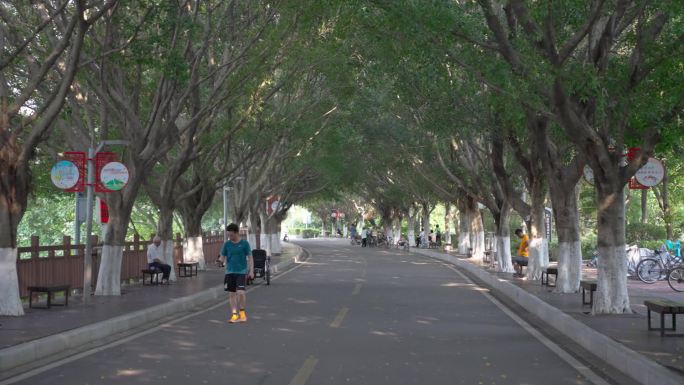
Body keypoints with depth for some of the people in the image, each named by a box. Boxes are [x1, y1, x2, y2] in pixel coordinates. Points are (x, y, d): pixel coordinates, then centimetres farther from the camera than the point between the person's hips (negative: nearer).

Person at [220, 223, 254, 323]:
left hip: (241, 271, -3)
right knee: (231, 293, 4)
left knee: (240, 292, -15)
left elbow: (250, 258, -1)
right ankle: (234, 314, 13)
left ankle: (242, 312, 7)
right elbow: (223, 256, 11)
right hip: (230, 272, 4)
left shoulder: (244, 243, -4)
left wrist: (251, 271, -7)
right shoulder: (227, 244, 4)